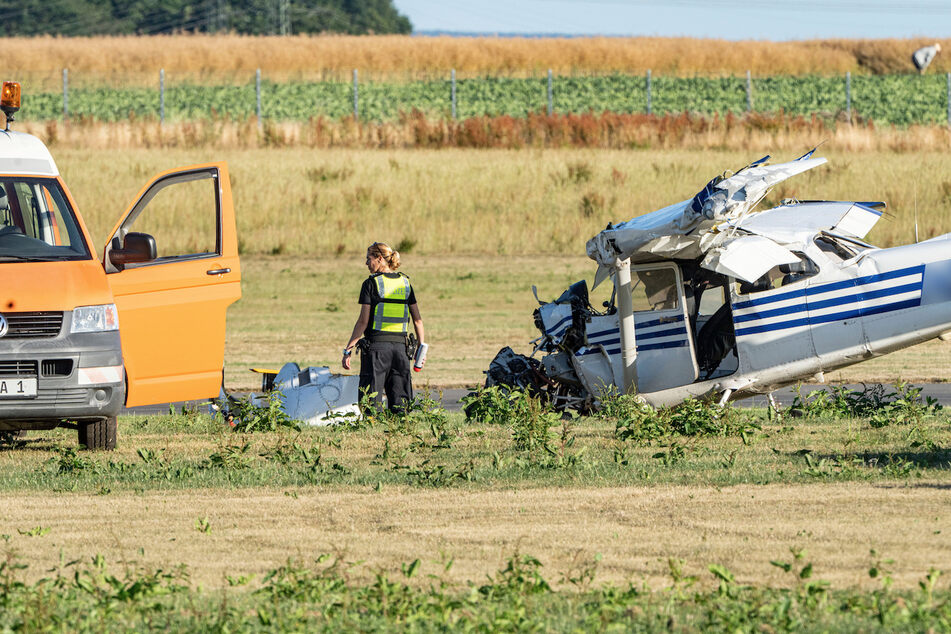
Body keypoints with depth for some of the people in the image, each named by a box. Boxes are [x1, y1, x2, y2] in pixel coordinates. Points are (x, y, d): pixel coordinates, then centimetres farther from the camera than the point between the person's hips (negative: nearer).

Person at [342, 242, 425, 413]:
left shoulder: (371, 283, -5)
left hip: (376, 344, -4)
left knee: (372, 400, -3)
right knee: (399, 404, 6)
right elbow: (417, 319, 9)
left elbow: (363, 321, -8)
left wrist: (348, 349, -4)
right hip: (400, 345, 4)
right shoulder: (405, 283, 10)